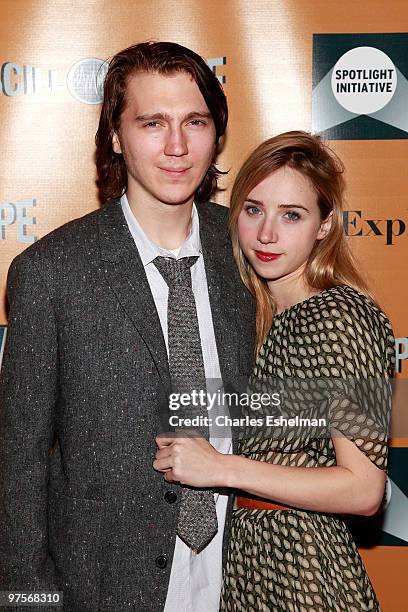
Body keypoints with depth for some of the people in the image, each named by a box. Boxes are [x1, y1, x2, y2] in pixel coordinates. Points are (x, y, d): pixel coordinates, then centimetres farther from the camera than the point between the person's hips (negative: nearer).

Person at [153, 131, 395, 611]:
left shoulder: (339, 315, -20)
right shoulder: (271, 315, 5)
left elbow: (364, 490, -22)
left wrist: (222, 468, -23)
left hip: (303, 573, -7)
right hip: (250, 553, 8)